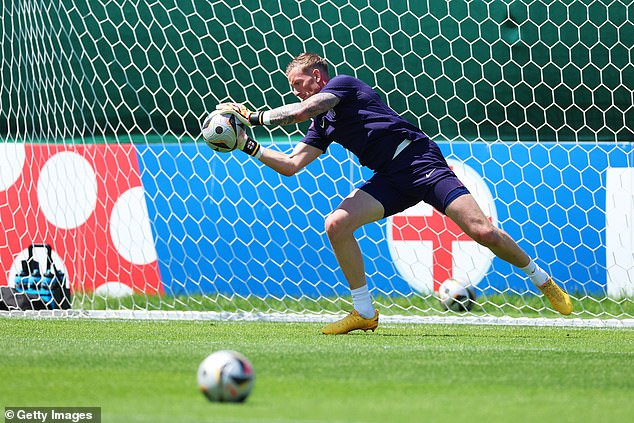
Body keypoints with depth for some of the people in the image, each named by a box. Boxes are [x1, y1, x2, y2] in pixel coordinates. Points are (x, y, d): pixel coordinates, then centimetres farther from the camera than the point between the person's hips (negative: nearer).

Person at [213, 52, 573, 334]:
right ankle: (365, 313, -6)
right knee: (337, 224, -13)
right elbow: (291, 164, 19)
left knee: (482, 231, -17)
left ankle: (542, 279, 3)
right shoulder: (323, 125, 20)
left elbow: (302, 111, -16)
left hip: (418, 159, -8)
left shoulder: (343, 84, -2)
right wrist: (248, 145, 11)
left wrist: (254, 117, -8)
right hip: (389, 179, 8)